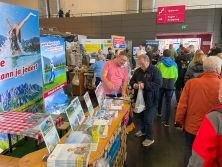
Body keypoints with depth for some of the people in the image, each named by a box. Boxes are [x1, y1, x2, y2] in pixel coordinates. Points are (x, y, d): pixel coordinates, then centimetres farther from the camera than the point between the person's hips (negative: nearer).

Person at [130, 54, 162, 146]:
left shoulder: (155, 70, -14)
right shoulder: (138, 70, 7)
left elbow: (159, 83, -22)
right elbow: (132, 80, 14)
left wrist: (145, 85, -31)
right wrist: (133, 84, -11)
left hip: (149, 100, -7)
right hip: (139, 98, 7)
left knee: (148, 119, 1)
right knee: (141, 116, 22)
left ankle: (150, 138, 19)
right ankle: (143, 130, 46)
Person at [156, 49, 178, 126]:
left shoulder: (160, 63, -1)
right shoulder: (174, 64, 4)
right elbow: (176, 76, 6)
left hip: (161, 82, 0)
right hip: (170, 84, 0)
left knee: (160, 98, 23)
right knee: (168, 102, 1)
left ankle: (159, 112, 44)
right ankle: (166, 121, 0)